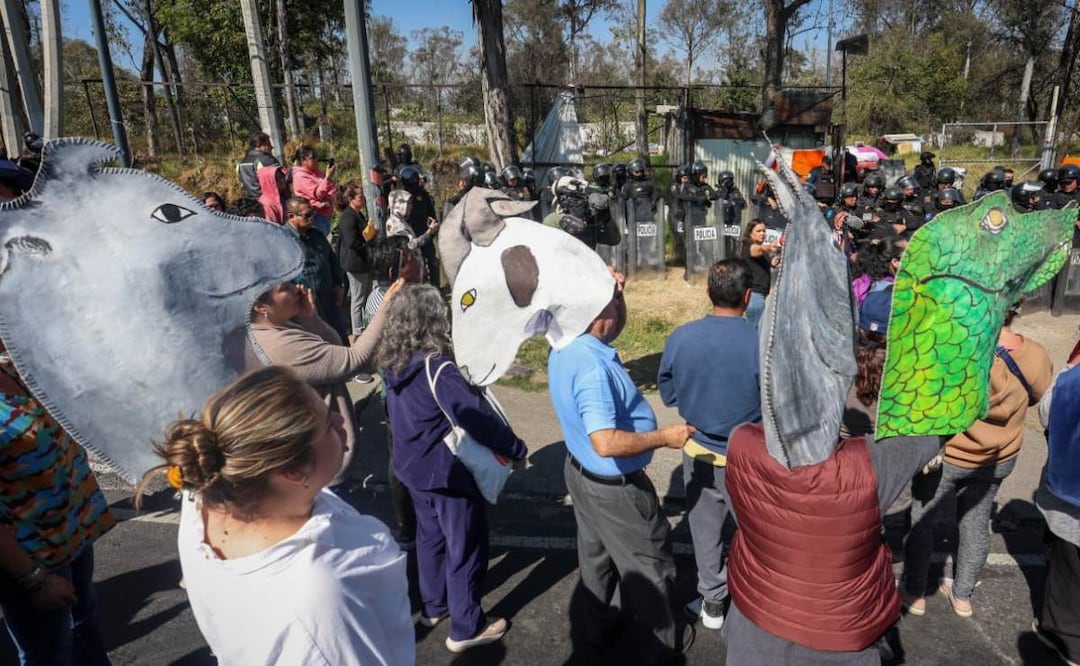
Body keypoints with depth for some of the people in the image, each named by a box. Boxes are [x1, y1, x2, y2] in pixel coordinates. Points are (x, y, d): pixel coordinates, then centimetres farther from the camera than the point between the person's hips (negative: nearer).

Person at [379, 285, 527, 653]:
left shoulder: (393, 365, -4)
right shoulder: (438, 370, -28)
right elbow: (479, 421, -28)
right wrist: (517, 448, -17)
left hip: (413, 469, 8)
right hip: (449, 474, -8)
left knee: (430, 537, 26)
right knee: (465, 549, 10)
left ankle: (433, 607, 44)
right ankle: (466, 628, 25)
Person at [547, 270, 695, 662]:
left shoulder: (563, 346, -7)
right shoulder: (593, 367, -35)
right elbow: (607, 443, -39)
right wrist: (665, 437, -27)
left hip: (581, 471, 9)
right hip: (615, 487, -8)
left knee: (596, 555, 27)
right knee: (649, 567, 14)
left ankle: (599, 625, 47)